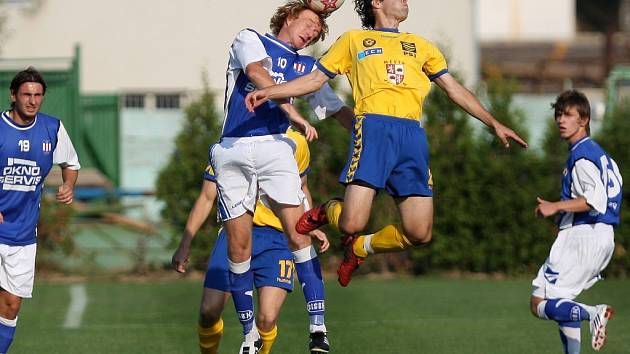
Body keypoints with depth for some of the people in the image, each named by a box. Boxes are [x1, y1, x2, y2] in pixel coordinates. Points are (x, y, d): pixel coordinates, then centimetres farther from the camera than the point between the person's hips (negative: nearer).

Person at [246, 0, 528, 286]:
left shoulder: (420, 46, 29)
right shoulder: (354, 40, 20)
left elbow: (454, 89, 29)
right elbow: (315, 79, 19)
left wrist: (494, 124, 23)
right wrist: (268, 92, 6)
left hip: (412, 135, 4)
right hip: (373, 129, -4)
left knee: (419, 233, -7)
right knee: (353, 223, -19)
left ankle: (360, 248, 20)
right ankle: (325, 213, 17)